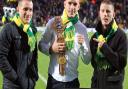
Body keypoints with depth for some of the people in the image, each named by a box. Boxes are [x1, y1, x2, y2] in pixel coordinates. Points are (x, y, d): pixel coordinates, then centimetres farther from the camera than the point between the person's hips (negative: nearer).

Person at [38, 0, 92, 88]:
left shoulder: (82, 28, -1)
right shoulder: (53, 22, -4)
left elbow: (87, 60, -1)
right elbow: (41, 45, 5)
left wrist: (82, 45, -18)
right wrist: (51, 49, -14)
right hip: (54, 78, -1)